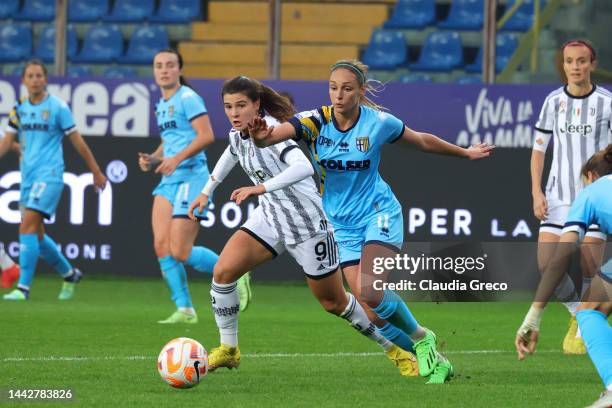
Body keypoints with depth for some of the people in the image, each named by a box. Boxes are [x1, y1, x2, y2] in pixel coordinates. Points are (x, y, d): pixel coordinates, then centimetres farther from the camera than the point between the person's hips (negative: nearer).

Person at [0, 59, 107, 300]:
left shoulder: (58, 107, -5)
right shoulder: (19, 109, 9)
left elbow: (77, 141, 1)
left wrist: (96, 172, 6)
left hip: (49, 175, -6)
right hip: (28, 176, 6)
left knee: (28, 226, -19)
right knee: (36, 235, 9)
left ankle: (23, 287, -19)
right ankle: (69, 274, 29)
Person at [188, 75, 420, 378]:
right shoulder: (237, 134, 0)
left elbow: (303, 166, -42)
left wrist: (261, 188, -51)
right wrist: (207, 191, 31)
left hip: (307, 222, -7)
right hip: (270, 217, 7)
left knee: (334, 302, 5)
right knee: (223, 271, -13)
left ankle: (396, 349, 25)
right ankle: (228, 350, 2)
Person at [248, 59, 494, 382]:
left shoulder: (378, 122, -13)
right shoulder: (315, 122, -14)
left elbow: (422, 141, 6)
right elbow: (277, 133, -32)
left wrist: (465, 152, 18)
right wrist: (260, 137, -56)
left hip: (379, 213, -3)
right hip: (342, 224, 3)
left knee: (370, 292, -25)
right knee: (371, 313, -3)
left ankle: (420, 337, 3)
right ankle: (433, 360, 17)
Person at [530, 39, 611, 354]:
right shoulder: (554, 101, 5)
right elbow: (539, 148, 10)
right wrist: (536, 192, 0)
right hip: (558, 197, 3)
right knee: (546, 263, -5)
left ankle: (583, 333, 7)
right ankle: (576, 312, 20)